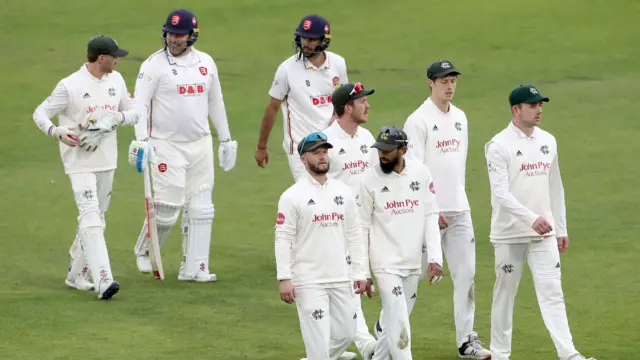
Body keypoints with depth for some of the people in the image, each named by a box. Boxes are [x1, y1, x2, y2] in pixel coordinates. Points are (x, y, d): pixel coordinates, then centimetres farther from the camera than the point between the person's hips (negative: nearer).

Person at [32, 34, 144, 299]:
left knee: (96, 218, 14)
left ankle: (76, 274, 26)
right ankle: (103, 280, -25)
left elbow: (136, 111, 11)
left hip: (107, 161, 7)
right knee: (90, 218, -16)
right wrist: (55, 131, -28)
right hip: (79, 161, -7)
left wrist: (117, 117, -11)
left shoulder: (116, 80, 6)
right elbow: (40, 113, -8)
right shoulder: (70, 86, -12)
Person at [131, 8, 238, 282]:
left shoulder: (206, 62, 9)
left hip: (201, 146, 5)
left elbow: (215, 103, 18)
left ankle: (193, 268, 7)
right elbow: (140, 103, -13)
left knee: (200, 209, 2)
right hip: (167, 146, -5)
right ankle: (144, 251, 21)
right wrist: (141, 139, -26)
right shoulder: (154, 65, -7)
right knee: (167, 208, -5)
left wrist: (226, 139, 18)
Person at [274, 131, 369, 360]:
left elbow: (354, 235, 13)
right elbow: (283, 238, -8)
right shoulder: (292, 196, -5)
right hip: (308, 281, -5)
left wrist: (360, 273, 8)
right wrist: (284, 278, -15)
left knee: (346, 333, 9)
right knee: (318, 338, -8)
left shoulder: (344, 193, 10)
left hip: (341, 279, 5)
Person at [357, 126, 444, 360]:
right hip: (386, 263, -3)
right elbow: (362, 226, -2)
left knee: (393, 321, 12)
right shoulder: (370, 179, -7)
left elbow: (430, 216, 3)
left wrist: (435, 258, -5)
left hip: (413, 262, 3)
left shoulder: (421, 173, 0)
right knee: (398, 323, -10)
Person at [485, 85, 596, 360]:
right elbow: (500, 193, -20)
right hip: (509, 234, -4)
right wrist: (532, 219, -31)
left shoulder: (548, 142, 9)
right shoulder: (499, 146, -10)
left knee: (552, 292, -4)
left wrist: (561, 229, 16)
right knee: (505, 293, 5)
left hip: (544, 234, 4)